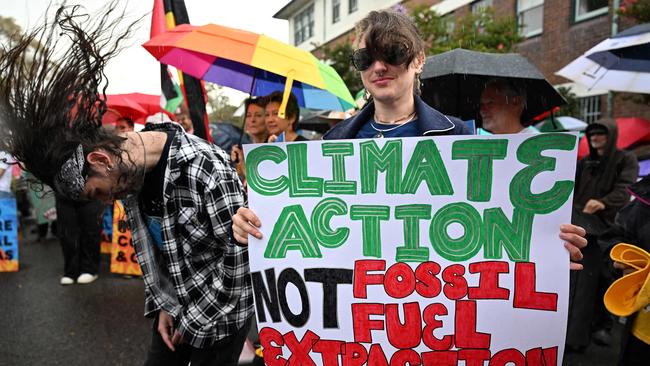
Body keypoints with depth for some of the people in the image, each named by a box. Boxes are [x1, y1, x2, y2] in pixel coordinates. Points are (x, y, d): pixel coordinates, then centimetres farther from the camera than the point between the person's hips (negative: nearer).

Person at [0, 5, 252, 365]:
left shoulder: (208, 170, -29)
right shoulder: (129, 167, -4)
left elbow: (239, 256, -23)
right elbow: (144, 242, 8)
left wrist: (192, 322, -13)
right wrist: (162, 305, 2)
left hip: (220, 315, -6)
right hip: (175, 304, 7)